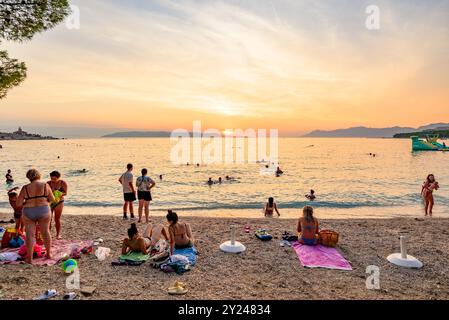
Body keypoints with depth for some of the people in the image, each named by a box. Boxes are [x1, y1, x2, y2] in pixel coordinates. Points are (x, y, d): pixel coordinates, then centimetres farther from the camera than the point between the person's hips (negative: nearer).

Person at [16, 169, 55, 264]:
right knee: (45, 232, 14)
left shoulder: (25, 188, -5)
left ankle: (30, 258, 11)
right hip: (44, 211, 1)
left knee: (30, 234, 7)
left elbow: (18, 203, -5)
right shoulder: (45, 185, -5)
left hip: (29, 213, 0)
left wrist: (26, 202, 14)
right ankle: (49, 253, 27)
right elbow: (52, 199, -1)